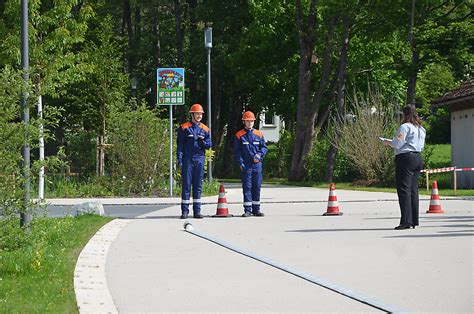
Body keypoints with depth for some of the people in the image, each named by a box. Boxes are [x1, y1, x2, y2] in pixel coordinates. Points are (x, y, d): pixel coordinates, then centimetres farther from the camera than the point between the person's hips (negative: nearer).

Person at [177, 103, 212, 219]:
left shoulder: (205, 129, 11)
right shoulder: (184, 128, 1)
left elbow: (209, 144, 11)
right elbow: (180, 145, 0)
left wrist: (203, 141, -11)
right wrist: (180, 160, -8)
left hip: (199, 159, 3)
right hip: (187, 160, -3)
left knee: (198, 185, 4)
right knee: (186, 185, -3)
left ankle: (197, 210, 8)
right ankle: (185, 211, -2)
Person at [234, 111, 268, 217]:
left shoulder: (258, 134, 10)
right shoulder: (239, 135, 2)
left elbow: (264, 147, 12)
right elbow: (237, 151, 0)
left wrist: (259, 154, -8)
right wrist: (241, 163, -10)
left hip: (257, 164, 3)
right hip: (245, 166, -3)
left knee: (257, 187, 6)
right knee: (247, 187, -4)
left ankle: (256, 209, 13)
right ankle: (247, 210, -2)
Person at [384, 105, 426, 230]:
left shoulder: (405, 127, -11)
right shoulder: (421, 129, 15)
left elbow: (397, 144, -14)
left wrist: (388, 142, 4)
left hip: (405, 158, -8)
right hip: (418, 158, 8)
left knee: (404, 189, -7)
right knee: (413, 190, 11)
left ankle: (406, 221, -13)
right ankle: (414, 221, 11)